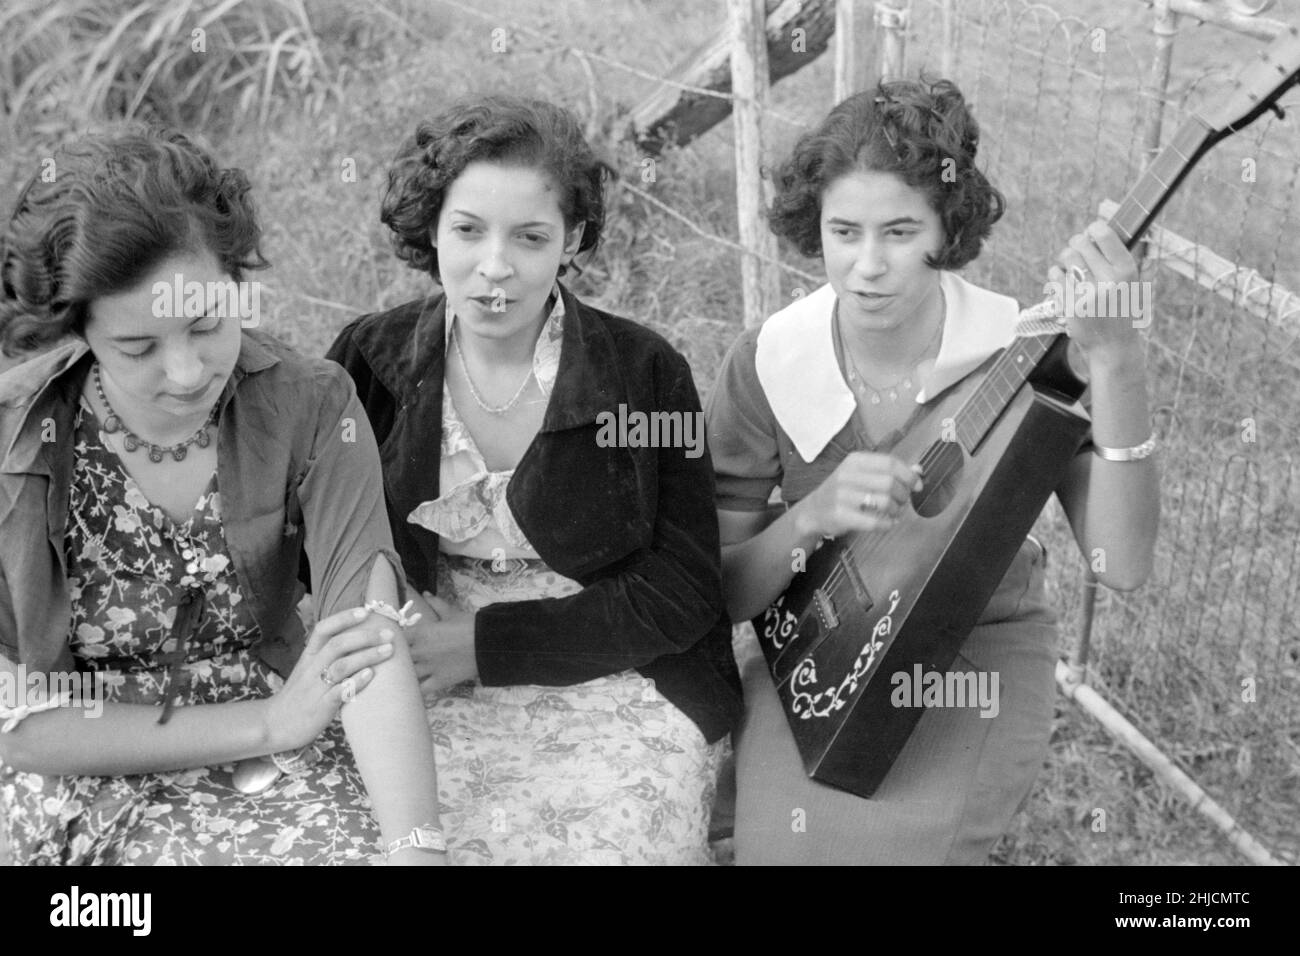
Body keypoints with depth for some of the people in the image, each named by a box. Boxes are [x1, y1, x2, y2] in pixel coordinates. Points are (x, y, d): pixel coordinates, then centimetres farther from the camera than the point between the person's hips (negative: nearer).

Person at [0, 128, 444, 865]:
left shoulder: (312, 409, -13)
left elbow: (371, 633, -25)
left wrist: (417, 844, -40)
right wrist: (269, 721, -19)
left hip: (282, 751, 2)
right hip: (93, 780, -2)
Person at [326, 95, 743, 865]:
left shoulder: (646, 373, -3)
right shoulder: (371, 360, 3)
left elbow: (683, 595, -5)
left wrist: (487, 644, -13)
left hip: (618, 681, -1)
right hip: (424, 688, 1)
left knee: (609, 835, -25)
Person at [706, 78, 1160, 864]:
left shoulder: (1022, 354, -17)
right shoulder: (767, 367, -14)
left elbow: (1122, 564, -26)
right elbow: (719, 592, -7)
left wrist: (1117, 360, -37)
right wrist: (809, 518, -28)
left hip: (981, 654, -1)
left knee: (869, 831, -22)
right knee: (789, 831, -20)